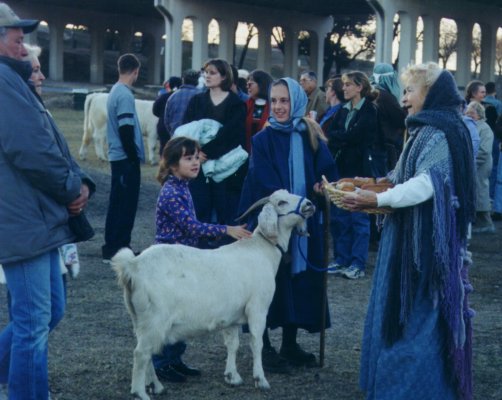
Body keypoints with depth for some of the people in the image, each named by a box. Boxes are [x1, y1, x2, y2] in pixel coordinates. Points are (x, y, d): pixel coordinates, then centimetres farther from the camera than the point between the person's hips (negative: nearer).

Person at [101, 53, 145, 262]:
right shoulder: (125, 95, -17)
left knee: (117, 203, 13)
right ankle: (119, 249, -2)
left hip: (117, 157, 10)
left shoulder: (115, 92, 12)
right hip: (126, 158, -10)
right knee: (127, 205, -5)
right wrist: (134, 158, -15)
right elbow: (126, 130, -21)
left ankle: (111, 247, 18)